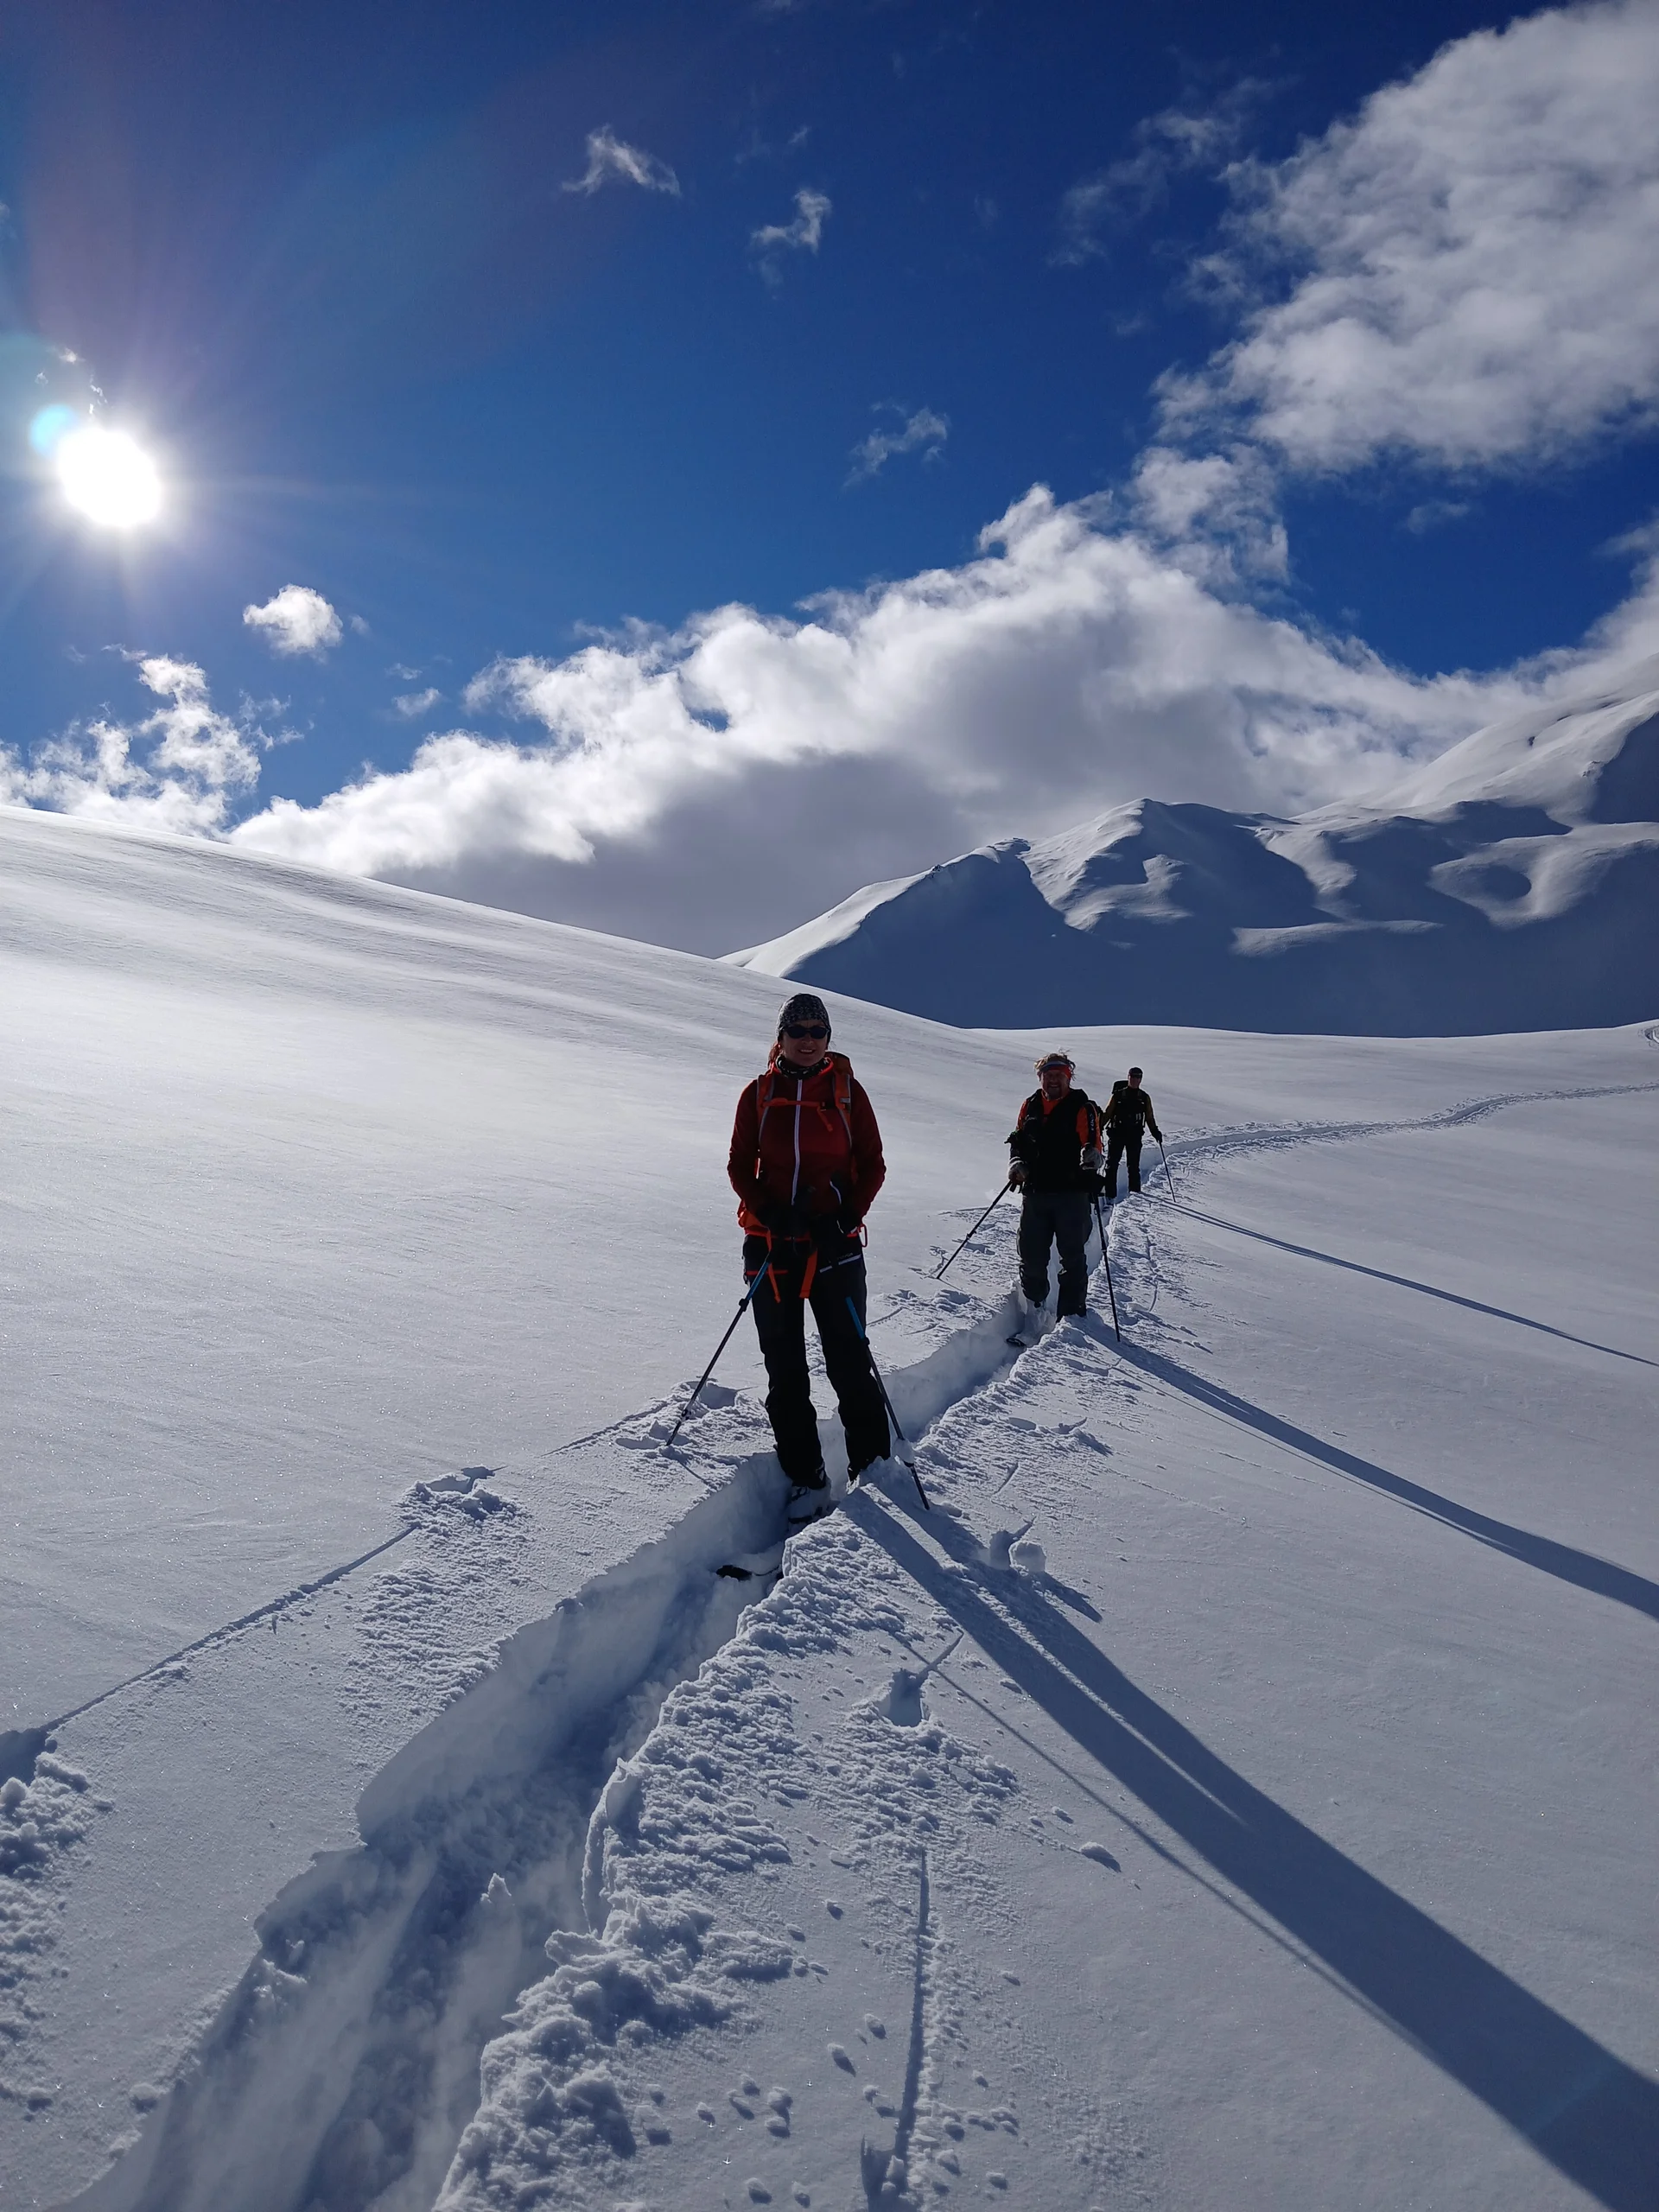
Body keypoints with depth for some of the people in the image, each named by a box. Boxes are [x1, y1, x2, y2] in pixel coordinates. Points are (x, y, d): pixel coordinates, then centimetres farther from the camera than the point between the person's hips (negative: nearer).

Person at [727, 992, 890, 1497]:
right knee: (783, 1364, 6)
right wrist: (768, 1211, -10)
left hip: (834, 1243, -2)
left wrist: (847, 1218, -10)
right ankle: (802, 1471, 15)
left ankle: (870, 1459, 11)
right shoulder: (759, 1093, 6)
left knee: (848, 1356, -4)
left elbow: (872, 1165, 4)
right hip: (772, 1241, 2)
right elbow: (740, 1165, 8)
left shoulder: (847, 1090, 3)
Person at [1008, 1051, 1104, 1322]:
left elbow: (1092, 1145, -12)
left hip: (1072, 1193, -4)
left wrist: (1092, 1156, -35)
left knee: (1072, 1257, -1)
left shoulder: (1082, 1108, -2)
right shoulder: (1030, 1106, 11)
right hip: (1035, 1191, 4)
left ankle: (1072, 1314, 6)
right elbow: (1018, 1140, 17)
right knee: (1031, 1256, 9)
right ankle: (1032, 1308, 26)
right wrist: (1016, 1162, -3)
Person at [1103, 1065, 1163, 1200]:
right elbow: (1108, 1113, 4)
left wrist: (1155, 1132, 1)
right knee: (1112, 1165, -4)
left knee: (1134, 1167, 2)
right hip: (1117, 1134, -1)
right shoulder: (1118, 1095, 5)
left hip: (1135, 1136, 1)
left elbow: (1149, 1118, 15)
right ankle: (1110, 1196, -2)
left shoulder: (1144, 1097, 11)